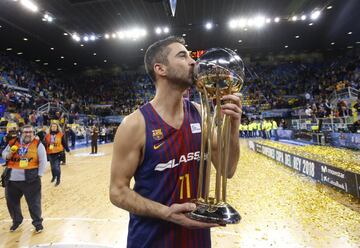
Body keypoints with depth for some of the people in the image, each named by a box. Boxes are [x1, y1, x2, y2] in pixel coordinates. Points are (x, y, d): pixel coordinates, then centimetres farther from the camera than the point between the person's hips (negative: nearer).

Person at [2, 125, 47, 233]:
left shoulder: (38, 144, -4)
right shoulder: (13, 143, 5)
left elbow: (43, 161, -4)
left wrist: (39, 175, -8)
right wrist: (9, 154, -9)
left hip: (30, 179, -4)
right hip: (12, 179, 4)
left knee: (34, 202, 3)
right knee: (12, 201, 18)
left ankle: (37, 223, 20)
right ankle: (16, 221, 42)